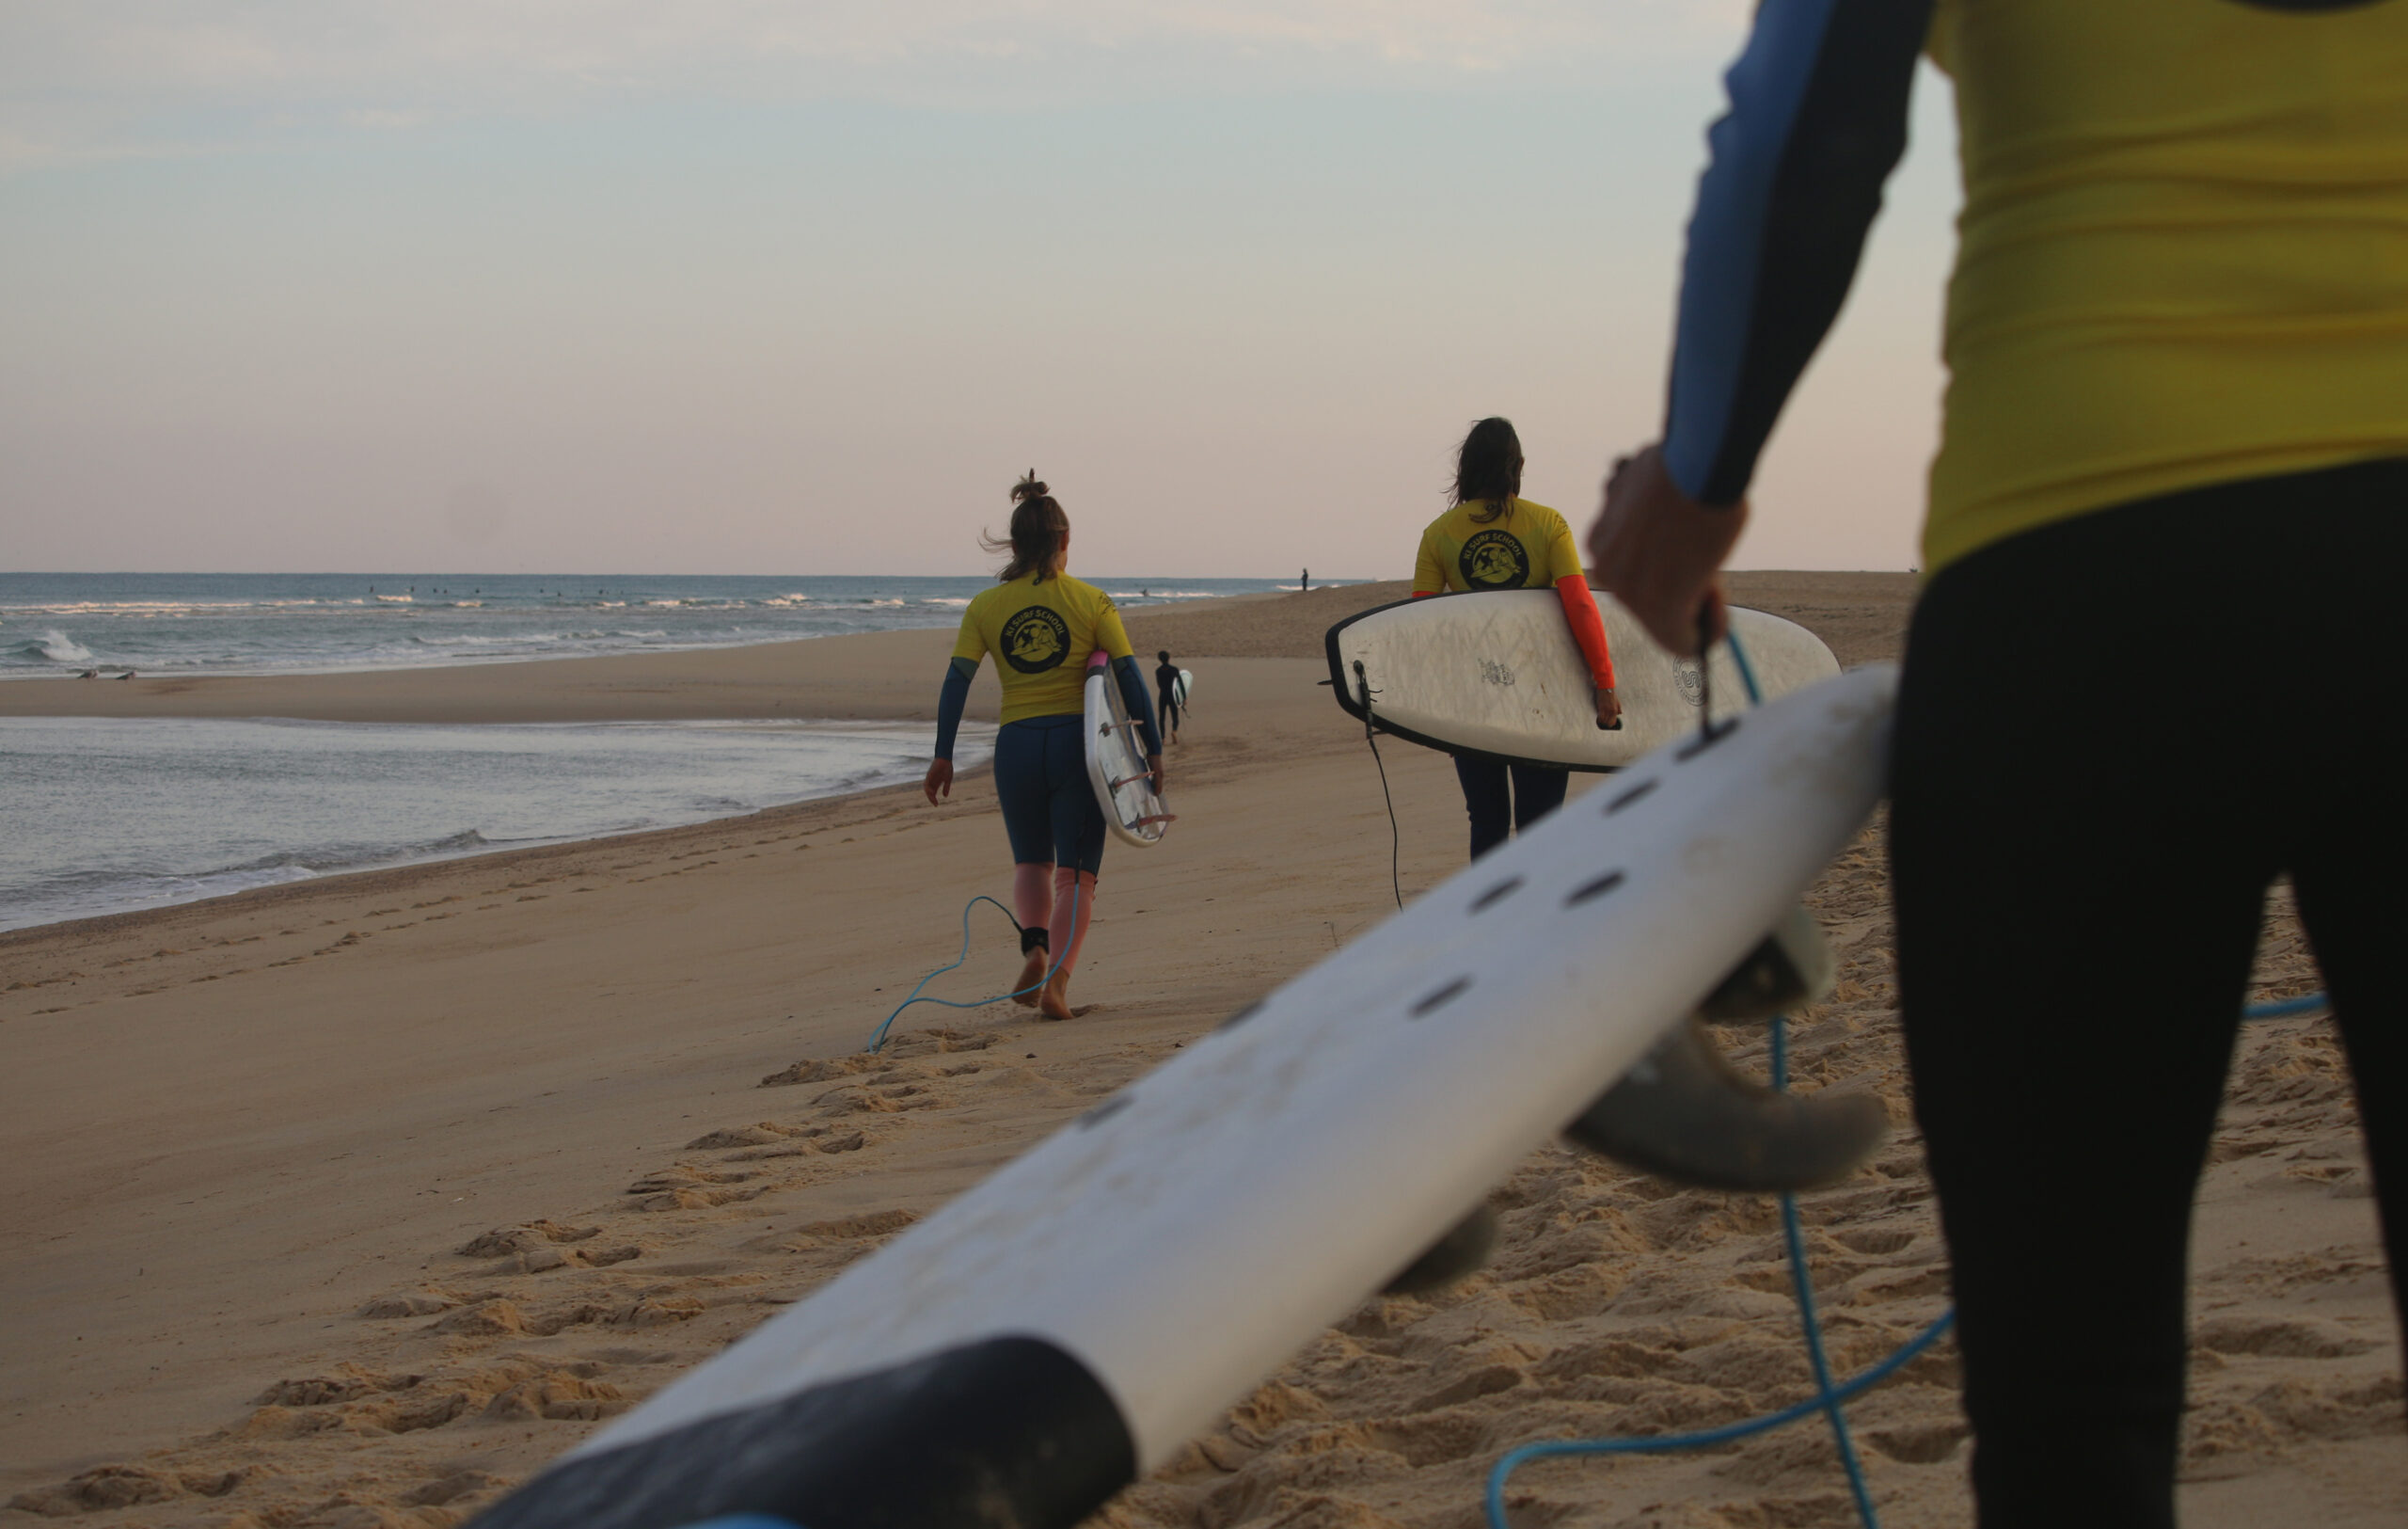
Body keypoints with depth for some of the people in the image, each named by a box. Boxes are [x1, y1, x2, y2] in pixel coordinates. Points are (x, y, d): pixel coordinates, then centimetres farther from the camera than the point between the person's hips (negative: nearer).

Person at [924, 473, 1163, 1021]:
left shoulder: (986, 605, 4)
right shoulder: (1091, 602, 0)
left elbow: (957, 680, -2)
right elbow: (1129, 674, -5)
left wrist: (943, 756, 1)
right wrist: (1153, 748, -2)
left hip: (1016, 745, 2)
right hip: (1077, 740, -2)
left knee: (1032, 863, 20)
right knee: (1075, 873, 4)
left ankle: (1035, 948, -6)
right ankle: (1057, 978, -14)